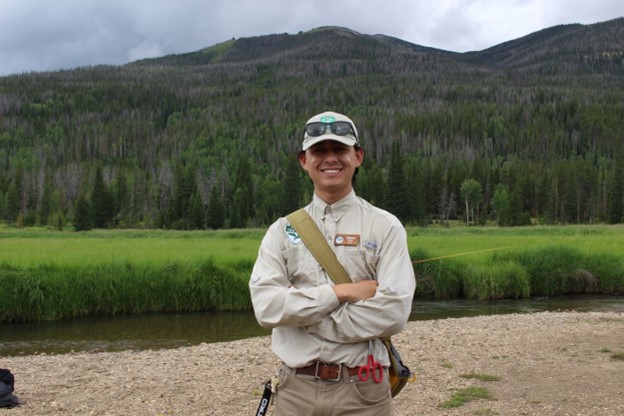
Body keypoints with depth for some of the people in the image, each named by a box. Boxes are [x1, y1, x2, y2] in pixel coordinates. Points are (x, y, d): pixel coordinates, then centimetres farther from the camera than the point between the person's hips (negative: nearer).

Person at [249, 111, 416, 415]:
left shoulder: (385, 227, -2)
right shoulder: (282, 230, 4)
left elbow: (394, 312, -14)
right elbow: (266, 306, -9)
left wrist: (302, 317, -12)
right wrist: (341, 292, -14)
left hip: (362, 390, -1)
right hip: (295, 389, 2)